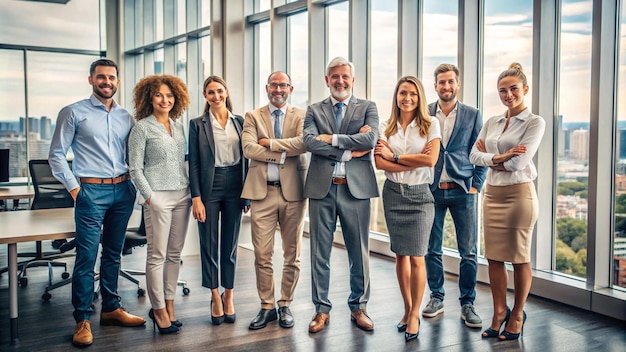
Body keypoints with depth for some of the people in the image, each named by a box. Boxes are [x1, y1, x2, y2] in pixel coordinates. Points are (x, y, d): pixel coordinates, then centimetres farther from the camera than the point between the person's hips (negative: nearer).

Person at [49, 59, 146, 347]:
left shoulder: (126, 117, 11)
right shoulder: (74, 113, -1)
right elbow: (57, 155, -2)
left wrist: (133, 185, 6)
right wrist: (74, 188, -7)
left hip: (123, 191, 5)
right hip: (91, 191, -4)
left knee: (113, 254, 13)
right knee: (87, 257, -5)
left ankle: (111, 309, 25)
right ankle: (83, 320, 5)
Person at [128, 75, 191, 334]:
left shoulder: (179, 127, 14)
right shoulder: (142, 128, -3)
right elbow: (135, 169, -6)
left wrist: (191, 191, 11)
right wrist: (149, 197, -11)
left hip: (182, 196, 6)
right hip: (158, 196, -6)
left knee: (174, 254, 9)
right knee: (157, 255, -1)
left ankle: (169, 306, 19)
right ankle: (158, 310, 10)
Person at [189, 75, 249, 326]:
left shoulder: (239, 122, 7)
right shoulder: (197, 124, 0)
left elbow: (245, 159, 9)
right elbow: (194, 163, -3)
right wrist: (196, 198, -10)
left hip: (235, 187, 2)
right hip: (209, 187, -2)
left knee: (230, 244, 9)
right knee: (209, 244, 4)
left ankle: (228, 296, 22)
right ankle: (216, 297, 19)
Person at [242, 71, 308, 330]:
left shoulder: (300, 115, 6)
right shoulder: (253, 117, 7)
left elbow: (304, 143, -14)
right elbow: (248, 148, -9)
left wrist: (270, 142, -11)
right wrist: (284, 154, -13)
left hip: (293, 192, 0)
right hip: (262, 192, 0)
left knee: (292, 255, 8)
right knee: (262, 255, 3)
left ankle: (285, 305, 23)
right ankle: (267, 306, 18)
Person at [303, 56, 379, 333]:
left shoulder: (367, 108, 7)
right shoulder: (314, 110, 9)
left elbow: (371, 139, -12)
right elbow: (309, 141, -10)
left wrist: (332, 138, -12)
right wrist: (349, 151, -15)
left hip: (356, 188, 0)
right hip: (322, 188, 1)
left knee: (359, 253, 9)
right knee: (320, 253, 8)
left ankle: (358, 307, 25)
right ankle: (322, 309, 21)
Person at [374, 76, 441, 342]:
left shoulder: (430, 125, -1)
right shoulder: (385, 127, 4)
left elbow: (430, 160, -13)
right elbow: (380, 162, -8)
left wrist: (394, 155, -9)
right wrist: (415, 161, -14)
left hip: (419, 194, -2)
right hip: (393, 193, 2)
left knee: (416, 257, -4)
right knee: (400, 255, 9)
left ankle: (414, 315, 11)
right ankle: (408, 309, 24)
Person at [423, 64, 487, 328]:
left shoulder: (472, 115, 4)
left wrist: (475, 186, -4)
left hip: (462, 190, 0)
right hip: (431, 190, 1)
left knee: (468, 251, 0)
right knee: (432, 249, 8)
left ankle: (467, 304, 12)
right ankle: (436, 298, 23)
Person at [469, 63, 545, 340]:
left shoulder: (535, 122, -7)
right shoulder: (491, 123, 11)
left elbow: (518, 163, -17)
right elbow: (474, 156, 1)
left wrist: (488, 157, -4)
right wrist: (499, 157, -15)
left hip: (518, 195, -5)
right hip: (492, 194, 6)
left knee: (519, 258, 5)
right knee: (494, 257, 9)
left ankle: (517, 315, 21)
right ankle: (499, 313, 22)